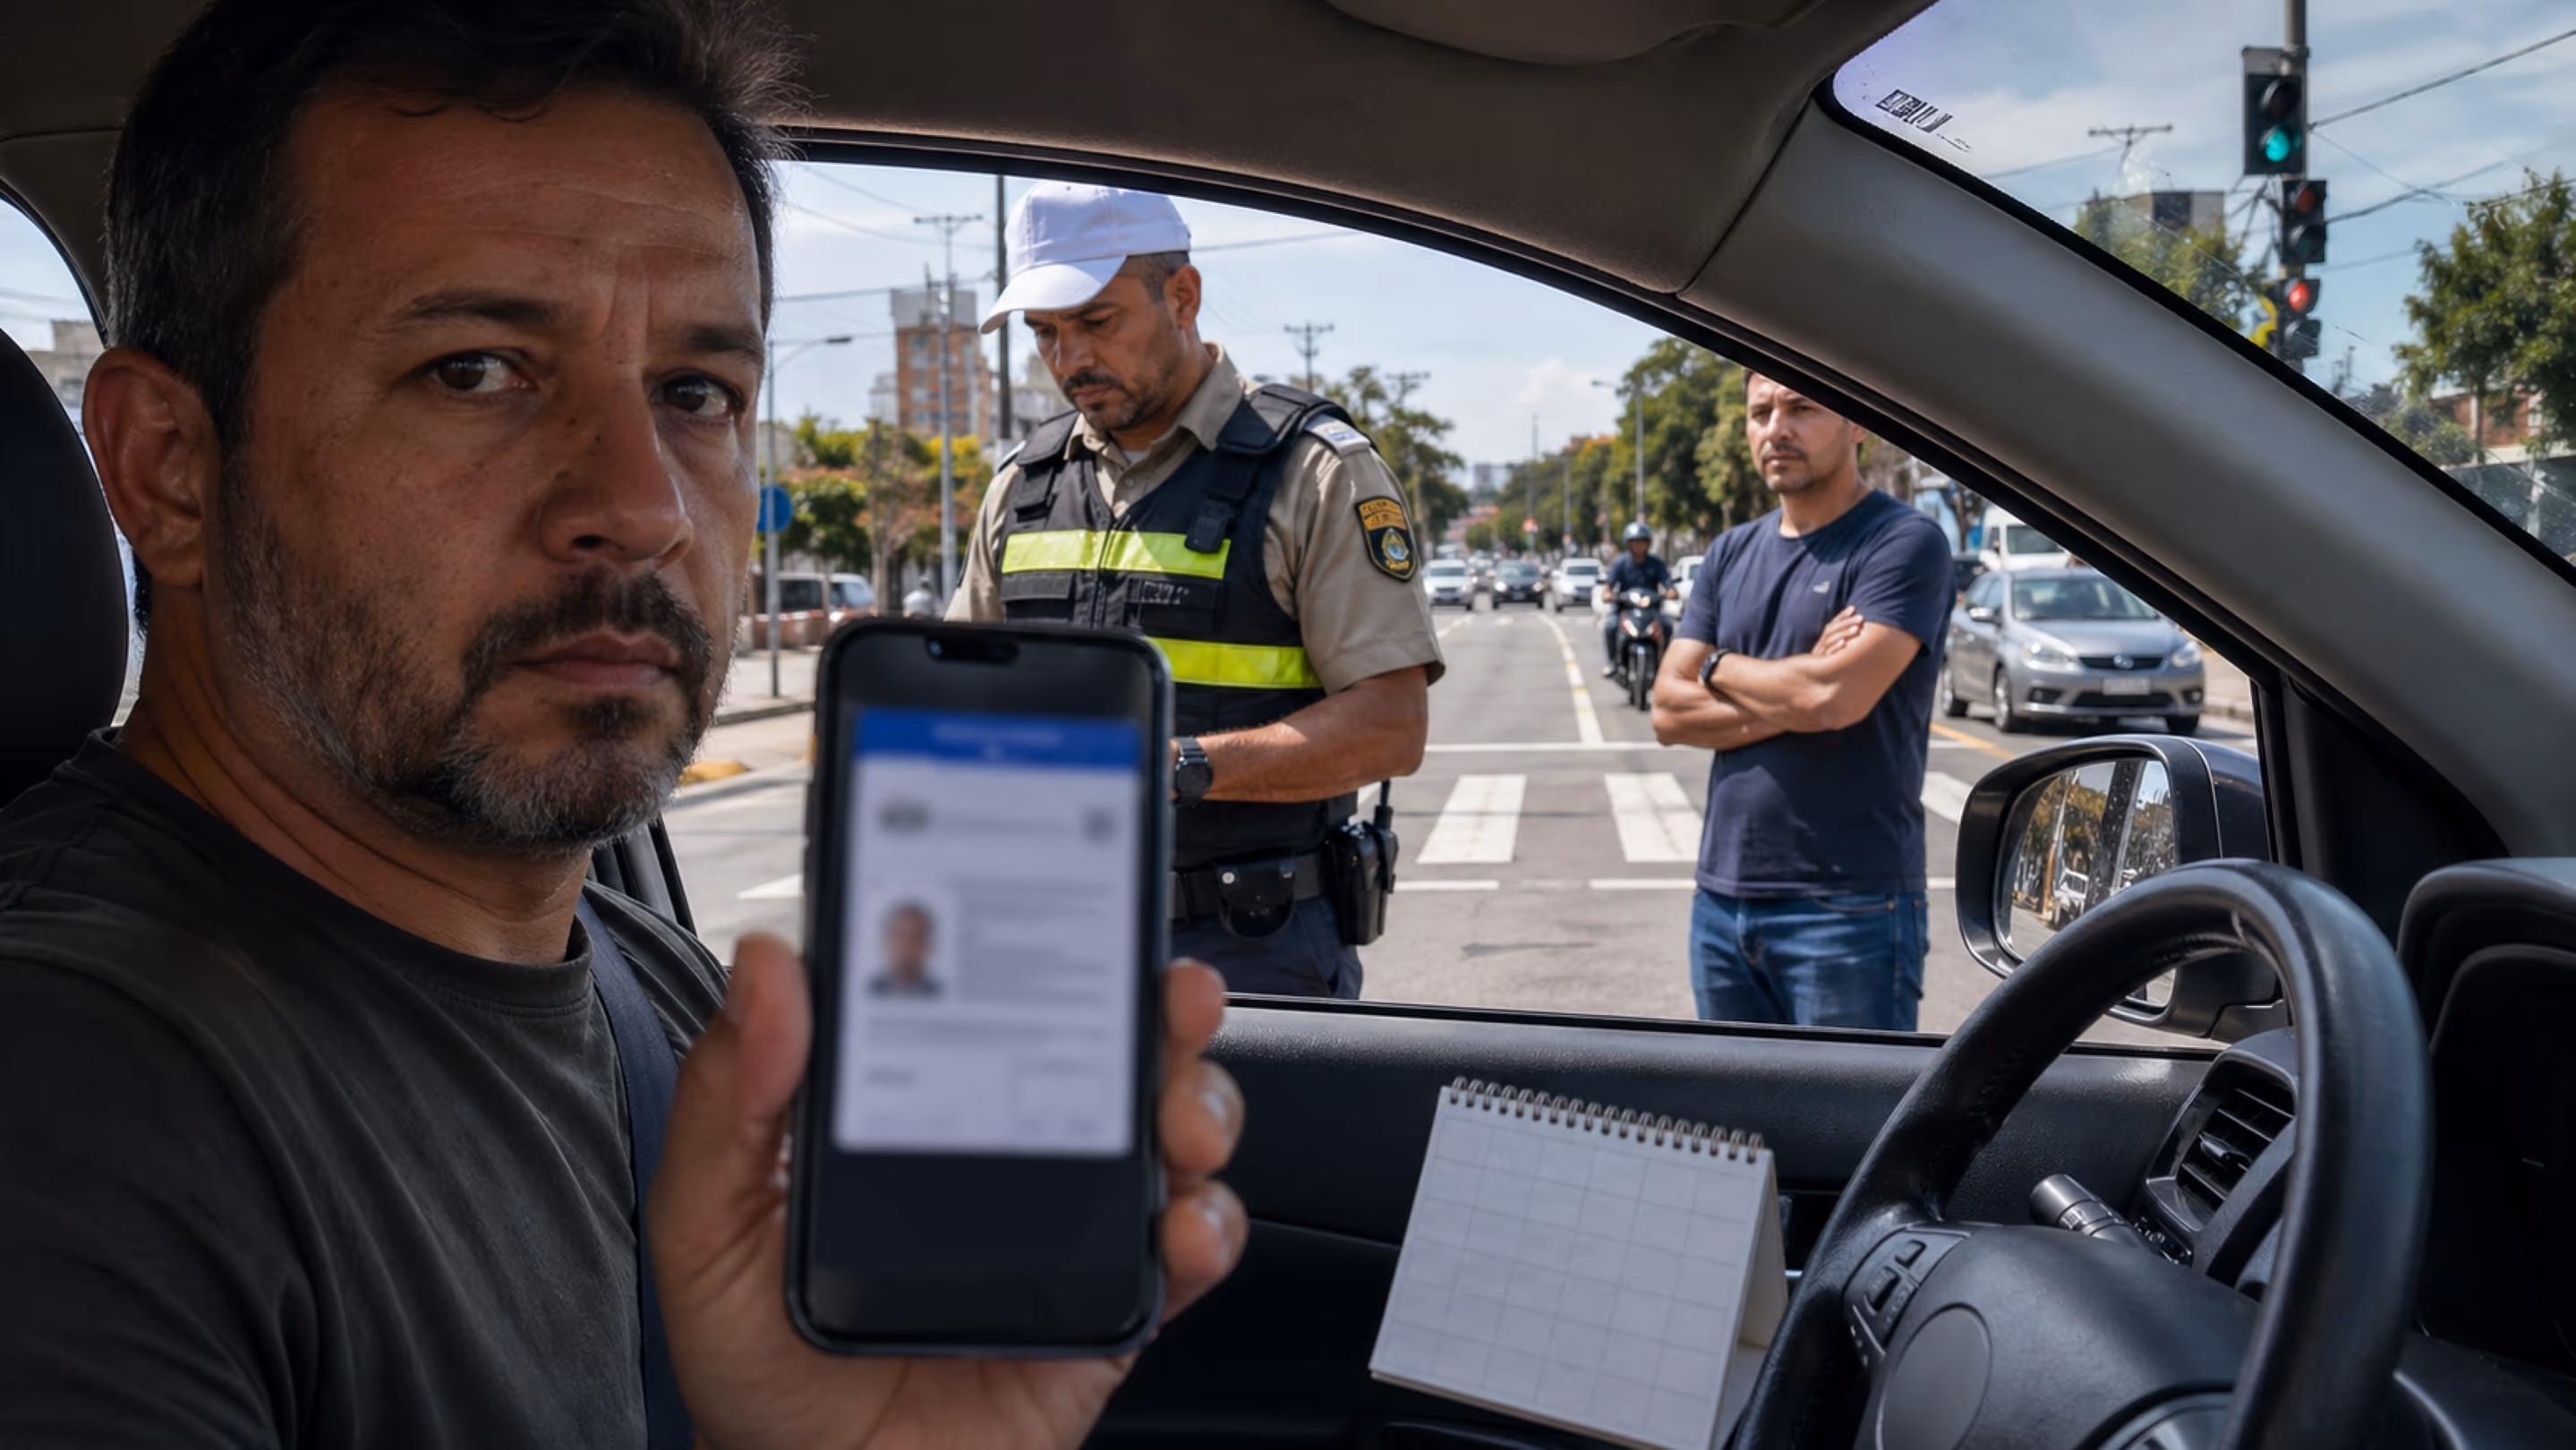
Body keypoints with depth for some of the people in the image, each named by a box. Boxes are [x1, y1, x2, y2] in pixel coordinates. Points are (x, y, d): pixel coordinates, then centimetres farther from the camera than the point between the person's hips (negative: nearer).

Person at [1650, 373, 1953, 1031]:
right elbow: (1669, 712, 4)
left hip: (1849, 906, -6)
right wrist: (1794, 704, -11)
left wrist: (1720, 668, -3)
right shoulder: (1731, 554, 13)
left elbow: (1836, 698, -21)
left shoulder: (1904, 542, -8)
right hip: (1722, 897, 6)